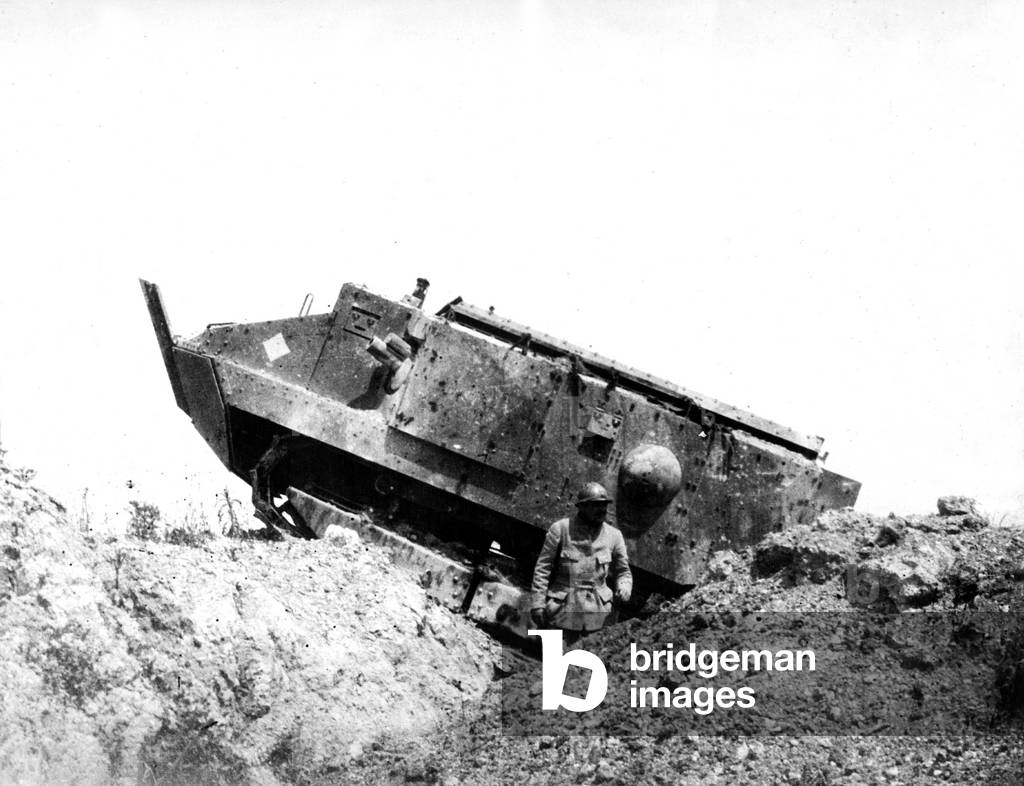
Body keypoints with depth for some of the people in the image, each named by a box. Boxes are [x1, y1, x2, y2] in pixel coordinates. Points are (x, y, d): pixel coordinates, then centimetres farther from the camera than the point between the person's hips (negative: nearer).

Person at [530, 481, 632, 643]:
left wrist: (624, 588, -5)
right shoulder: (560, 529, 0)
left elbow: (623, 572, 18)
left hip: (597, 612, 2)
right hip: (564, 609, -2)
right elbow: (543, 567, 1)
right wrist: (538, 602, -6)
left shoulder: (614, 535, 9)